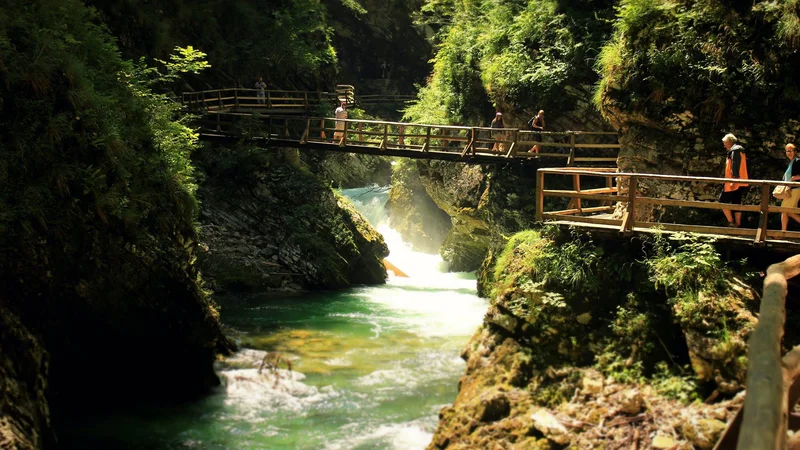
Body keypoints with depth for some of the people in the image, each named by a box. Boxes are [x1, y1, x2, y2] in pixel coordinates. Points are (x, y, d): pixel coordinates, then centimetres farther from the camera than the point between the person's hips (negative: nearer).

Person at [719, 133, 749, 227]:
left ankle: (731, 222, -7)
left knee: (723, 201, -5)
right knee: (736, 203, 11)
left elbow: (735, 166, -21)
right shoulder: (739, 150, 20)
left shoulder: (735, 150, -11)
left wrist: (734, 180, -26)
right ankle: (738, 224, 12)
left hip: (734, 183, -10)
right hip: (740, 183, 10)